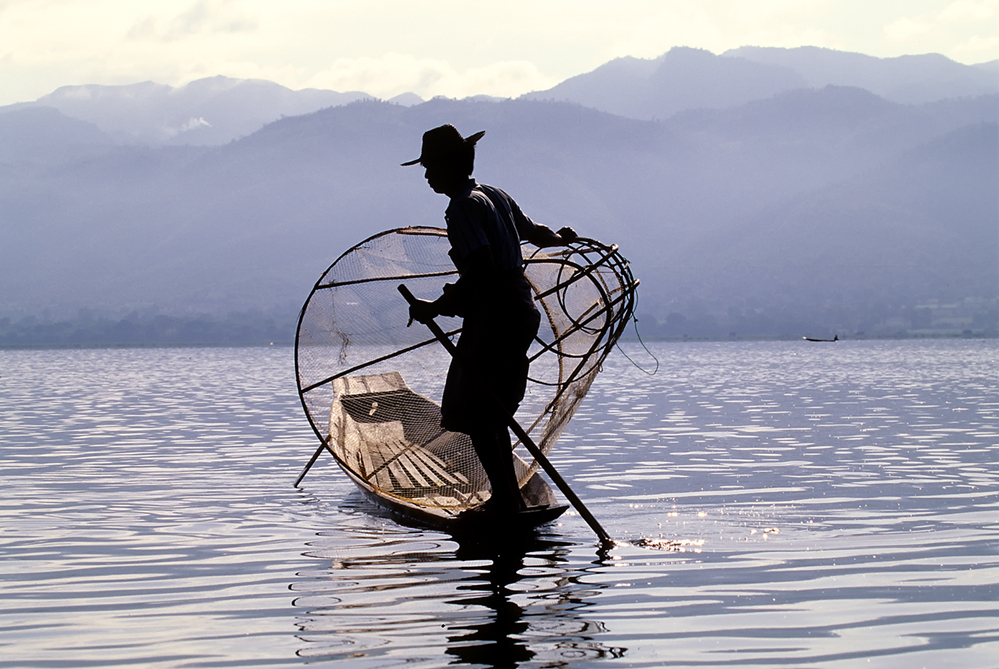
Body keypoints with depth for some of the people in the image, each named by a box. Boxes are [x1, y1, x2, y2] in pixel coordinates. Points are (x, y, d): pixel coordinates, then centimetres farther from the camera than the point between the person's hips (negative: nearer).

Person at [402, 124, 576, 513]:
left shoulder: (463, 208, -15)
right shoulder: (495, 196, 14)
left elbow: (481, 267, -27)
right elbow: (533, 231, 30)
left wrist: (438, 307, -25)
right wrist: (560, 238, 52)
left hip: (494, 317, -10)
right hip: (519, 310, 10)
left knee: (476, 416, -7)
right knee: (491, 414, 17)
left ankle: (507, 502, -8)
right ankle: (509, 499, 21)